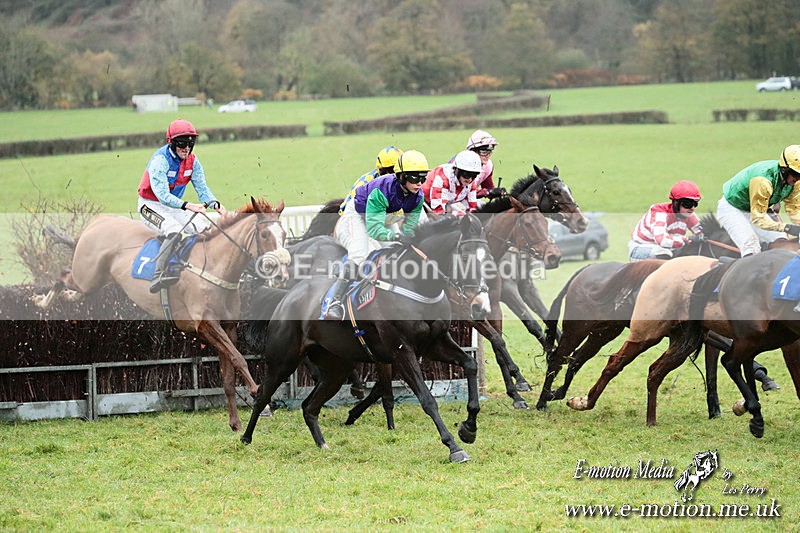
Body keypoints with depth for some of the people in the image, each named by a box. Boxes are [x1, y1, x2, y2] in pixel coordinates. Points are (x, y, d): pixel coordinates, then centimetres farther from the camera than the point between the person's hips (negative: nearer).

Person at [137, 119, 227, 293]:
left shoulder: (192, 161, -2)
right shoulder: (160, 160, -23)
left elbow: (202, 189, -1)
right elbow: (163, 195, -32)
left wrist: (215, 204, -23)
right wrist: (188, 206, -44)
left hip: (174, 205, 7)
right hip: (151, 205, -7)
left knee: (206, 229, -10)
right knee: (175, 230, -35)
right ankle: (158, 276, -47)